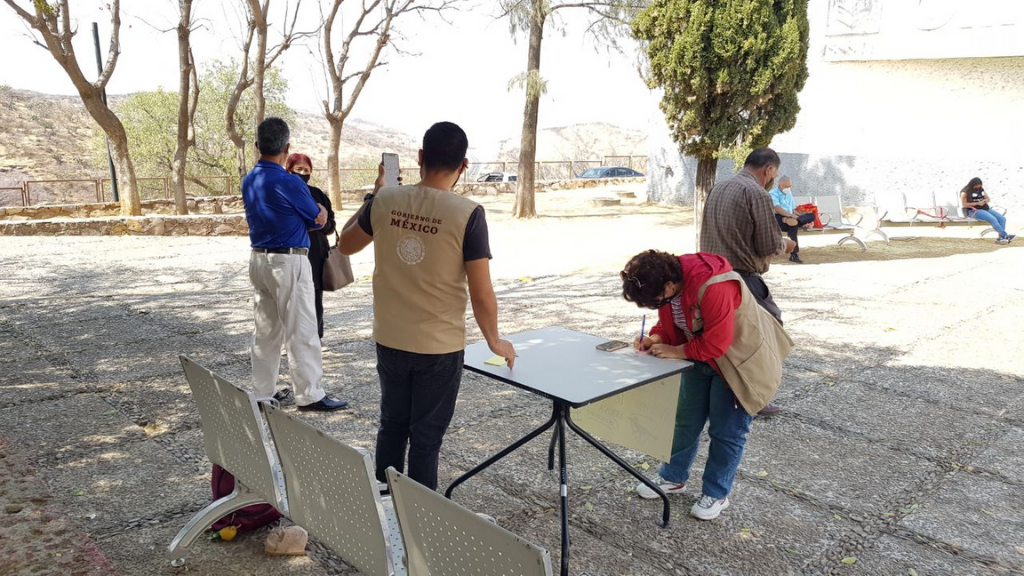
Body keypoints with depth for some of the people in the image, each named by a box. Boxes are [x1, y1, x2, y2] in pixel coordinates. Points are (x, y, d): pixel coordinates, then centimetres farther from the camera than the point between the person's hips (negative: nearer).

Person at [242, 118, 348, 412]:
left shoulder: (248, 181, 8)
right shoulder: (289, 183, -16)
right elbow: (320, 220, -4)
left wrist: (308, 209, 8)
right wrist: (318, 209, 16)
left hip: (258, 260, 8)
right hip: (289, 262, -8)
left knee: (265, 331, 14)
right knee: (301, 332, 0)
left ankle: (262, 393, 21)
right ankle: (309, 395, 6)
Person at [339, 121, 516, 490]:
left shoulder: (384, 201, -6)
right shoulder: (467, 214, -17)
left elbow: (346, 245, 13)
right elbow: (481, 294, -16)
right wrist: (495, 341, 1)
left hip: (389, 340, 4)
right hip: (440, 347, -4)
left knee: (392, 426, 22)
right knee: (426, 437, 11)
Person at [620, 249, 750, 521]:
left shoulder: (713, 287, -38)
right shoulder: (667, 280, -12)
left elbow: (717, 343, -34)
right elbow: (670, 321, 5)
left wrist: (675, 351, -25)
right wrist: (656, 338, -14)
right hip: (698, 355, 8)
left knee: (726, 430, 5)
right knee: (685, 420, 16)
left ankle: (716, 494, 21)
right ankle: (673, 478, 34)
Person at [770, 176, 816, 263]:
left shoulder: (789, 194, 23)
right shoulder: (773, 194, -2)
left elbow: (793, 210, 23)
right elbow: (777, 208, -19)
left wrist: (799, 216, 1)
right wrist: (790, 215, -32)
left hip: (790, 217, 7)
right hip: (777, 218, -7)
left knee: (811, 216, -15)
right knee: (793, 224, -39)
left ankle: (788, 220, -37)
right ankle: (794, 255, -40)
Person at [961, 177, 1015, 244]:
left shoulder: (981, 189, 16)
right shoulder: (965, 192, -5)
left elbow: (988, 199, 20)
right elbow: (964, 204, -13)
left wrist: (985, 201, -5)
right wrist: (977, 203, -17)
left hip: (985, 209, 8)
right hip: (974, 210, -8)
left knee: (1002, 218, -13)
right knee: (993, 219, -29)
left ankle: (1001, 238, -21)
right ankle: (1005, 236, -23)